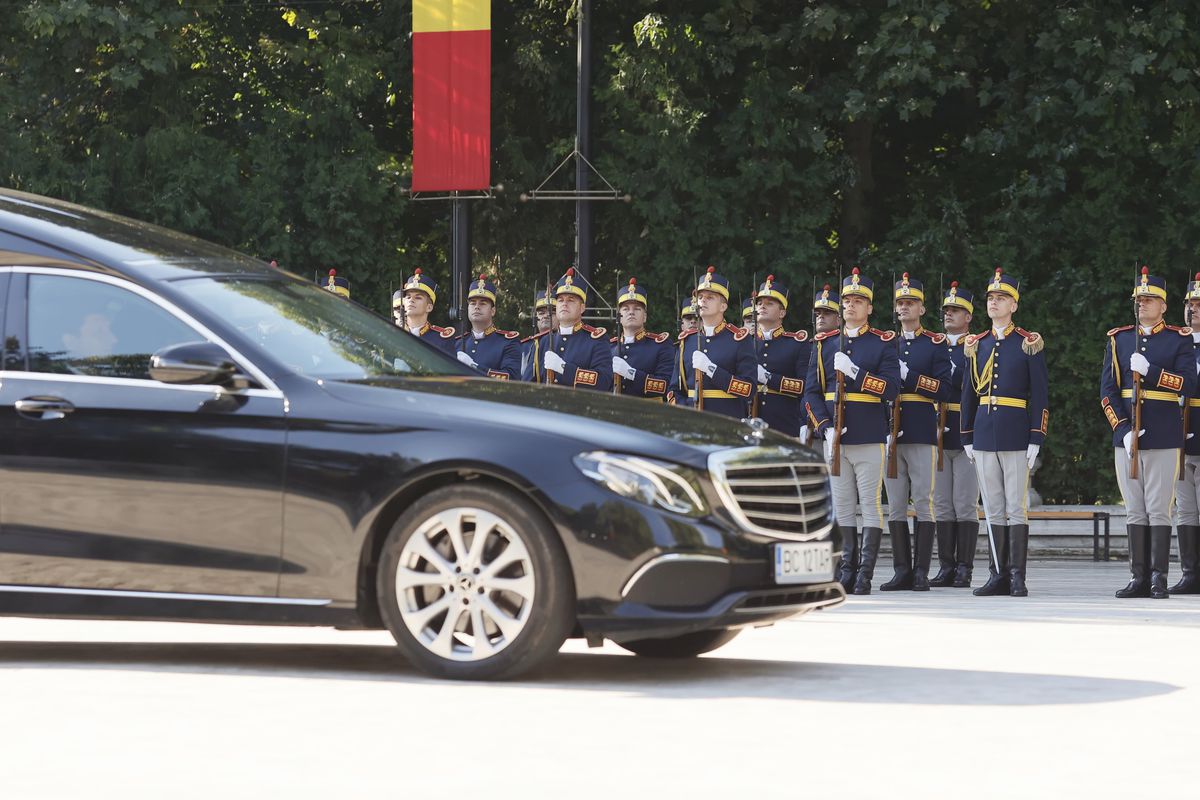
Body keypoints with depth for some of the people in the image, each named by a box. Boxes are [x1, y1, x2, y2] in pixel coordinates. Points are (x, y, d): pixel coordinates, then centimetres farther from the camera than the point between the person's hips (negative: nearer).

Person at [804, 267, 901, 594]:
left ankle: (865, 574, -2)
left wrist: (854, 373, -19)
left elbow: (891, 389, -9)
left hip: (869, 437, -3)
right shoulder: (824, 344, 11)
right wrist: (825, 427, -6)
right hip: (833, 437, 3)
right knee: (842, 505, 7)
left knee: (870, 504, -3)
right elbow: (811, 391, 7)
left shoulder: (883, 343, 2)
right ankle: (847, 569, 12)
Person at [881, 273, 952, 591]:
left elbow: (943, 389, -6)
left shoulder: (936, 343, 3)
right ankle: (902, 571, 6)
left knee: (923, 502, -4)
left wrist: (909, 376, -15)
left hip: (922, 431, -4)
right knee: (895, 504, 3)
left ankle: (921, 572, -2)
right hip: (890, 431, 4)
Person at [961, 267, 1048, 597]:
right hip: (984, 433, 4)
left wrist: (1036, 440, -10)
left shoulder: (1029, 344, -1)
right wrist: (967, 438, 11)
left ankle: (1017, 577, -2)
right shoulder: (977, 345, 12)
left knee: (1016, 507, -4)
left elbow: (1040, 395, -4)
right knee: (993, 508, 6)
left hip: (1016, 434, -4)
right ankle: (998, 575, 9)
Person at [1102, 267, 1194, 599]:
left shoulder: (1179, 339, 3)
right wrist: (1123, 429, -7)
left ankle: (1159, 579, -3)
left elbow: (1189, 385, -9)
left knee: (1158, 509, -5)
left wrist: (1149, 370, -19)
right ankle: (1138, 578, 8)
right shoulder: (1118, 339, 11)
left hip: (1164, 438, -3)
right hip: (1126, 437, 3)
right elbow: (1108, 391, 6)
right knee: (1134, 510, 5)